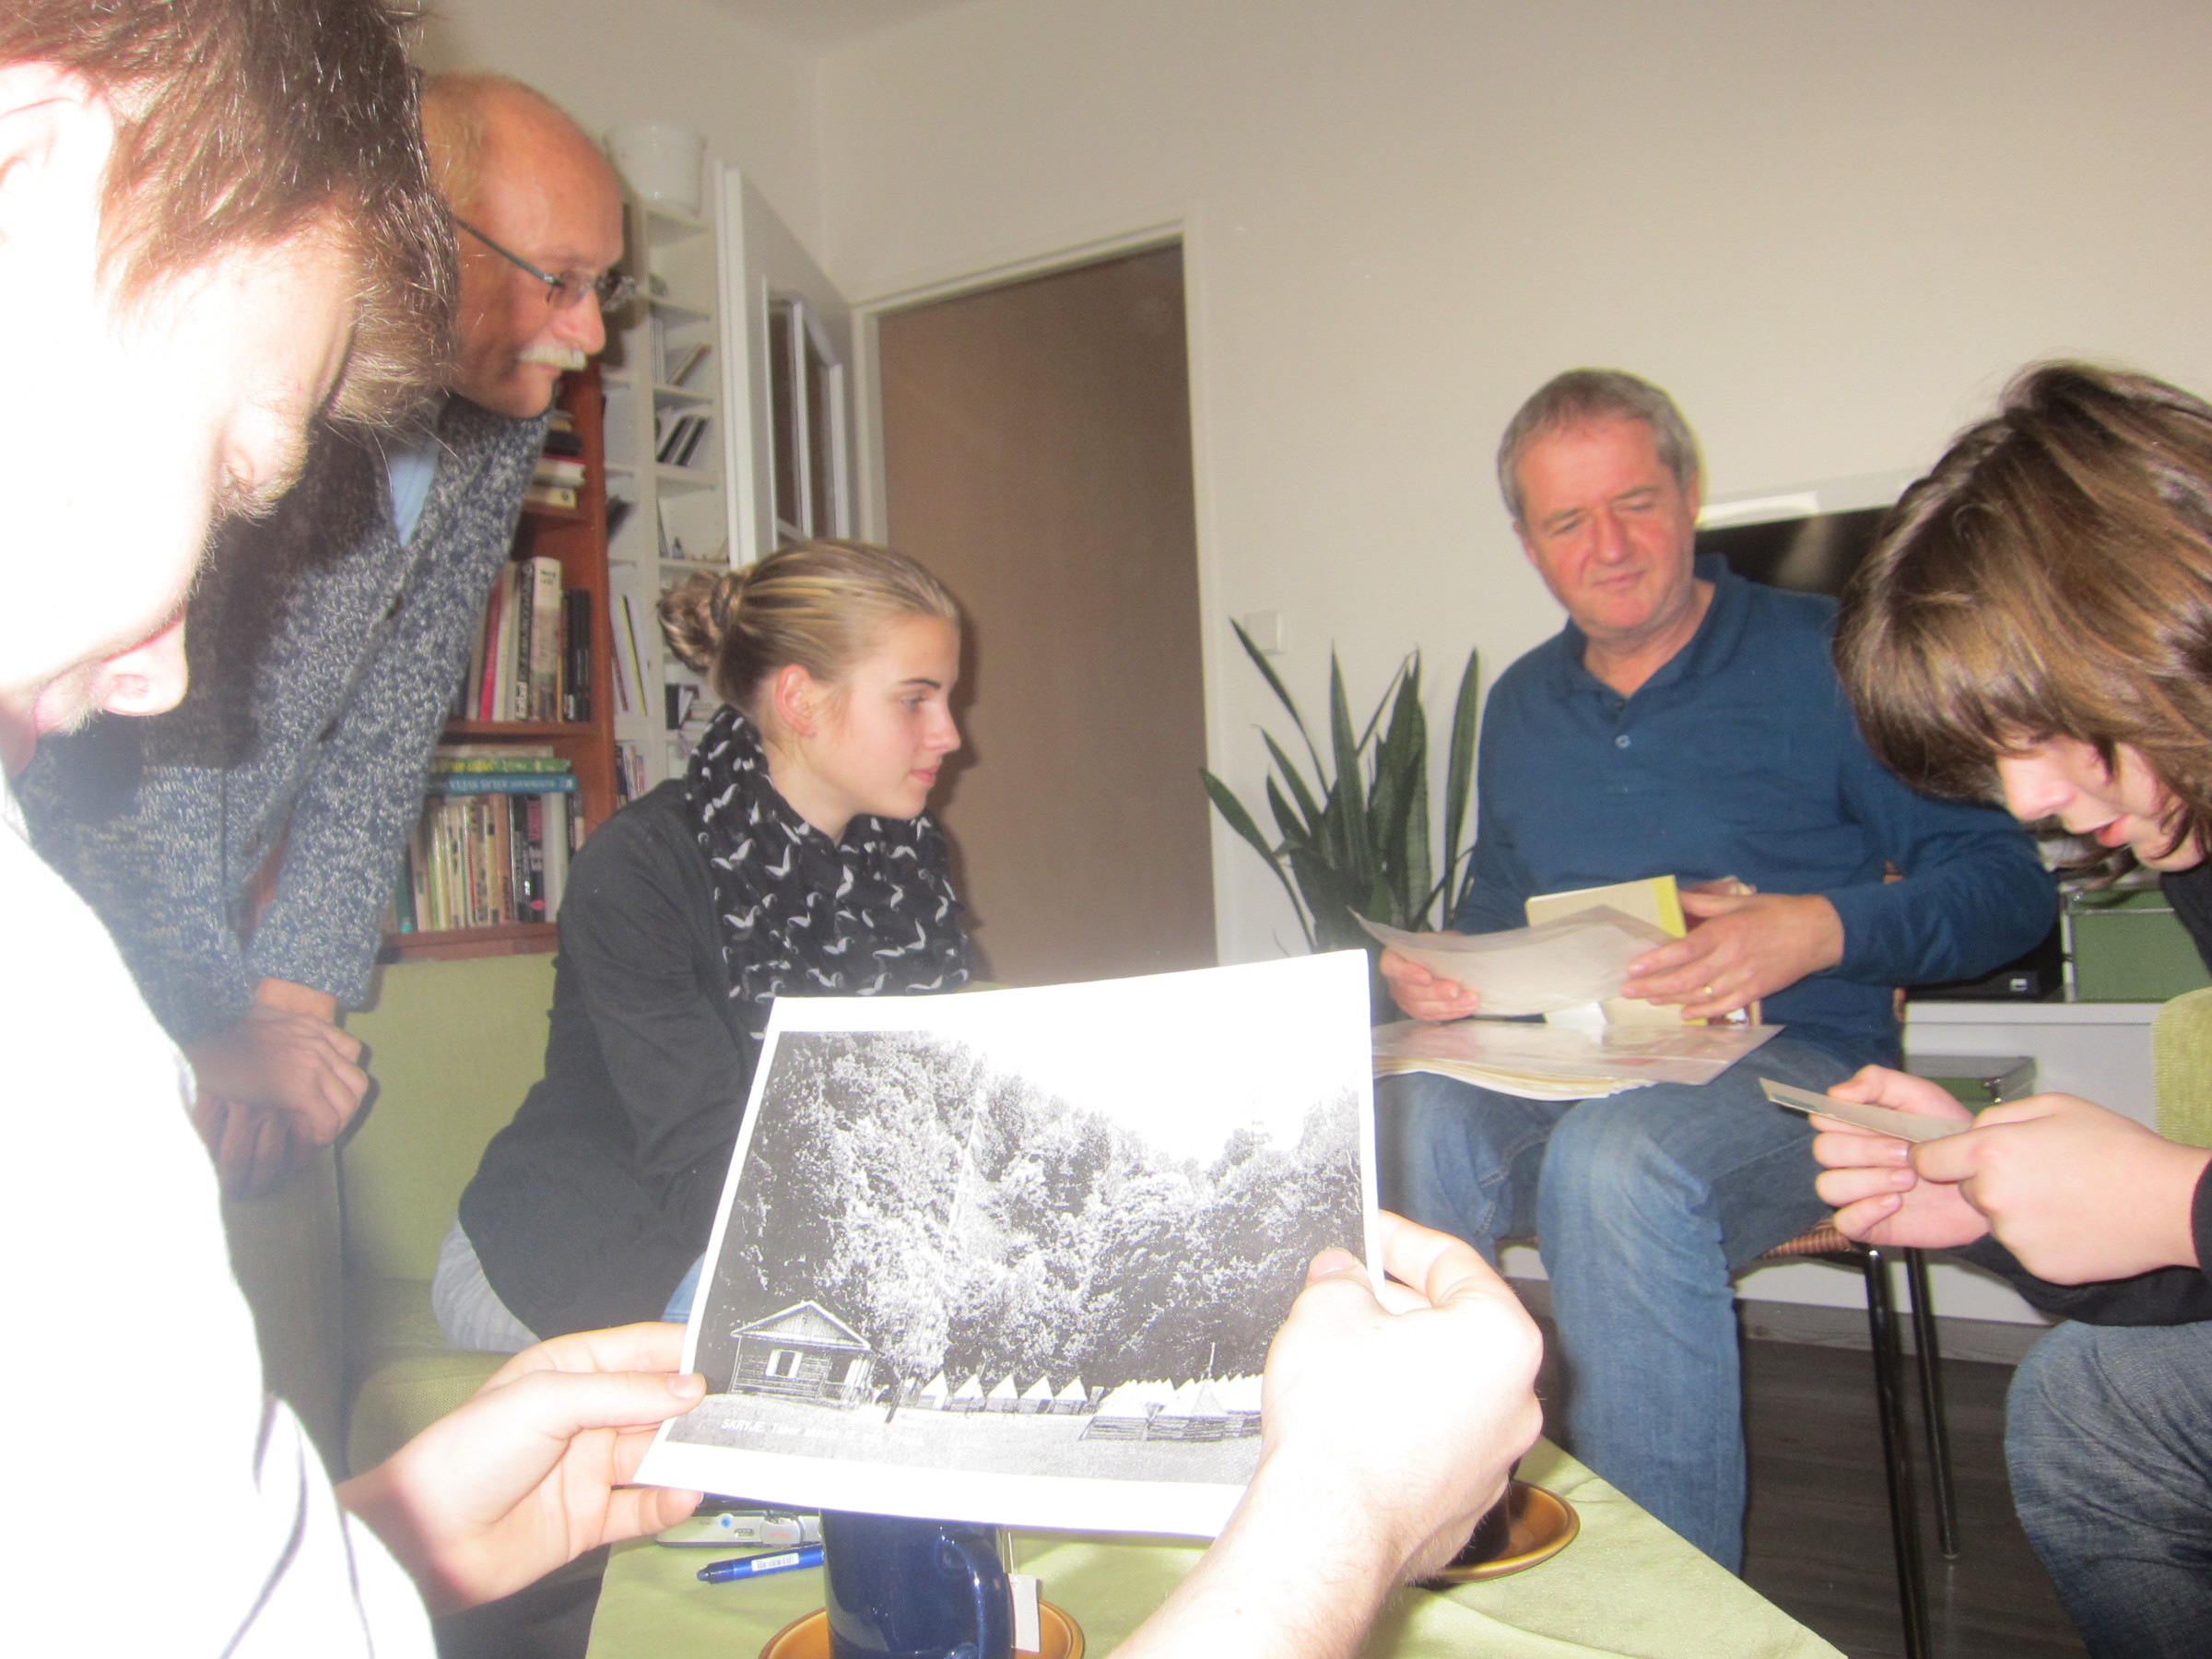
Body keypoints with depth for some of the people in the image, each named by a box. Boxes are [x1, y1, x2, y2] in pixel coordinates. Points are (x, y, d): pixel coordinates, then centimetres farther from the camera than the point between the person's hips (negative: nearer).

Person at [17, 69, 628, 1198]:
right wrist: (213, 1028, -18)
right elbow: (114, 733, -27)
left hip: (195, 928, 6)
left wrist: (295, 984, -4)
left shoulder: (498, 433, -1)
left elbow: (384, 732, 1)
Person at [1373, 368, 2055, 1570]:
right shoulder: (1522, 704, 18)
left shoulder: (1823, 660, 1)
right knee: (1411, 1130, -29)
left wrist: (1821, 930, -20)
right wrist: (1441, 974, 5)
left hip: (1787, 1059, -4)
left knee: (1616, 1158, -37)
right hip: (1559, 1064, 4)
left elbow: (2005, 882, -2)